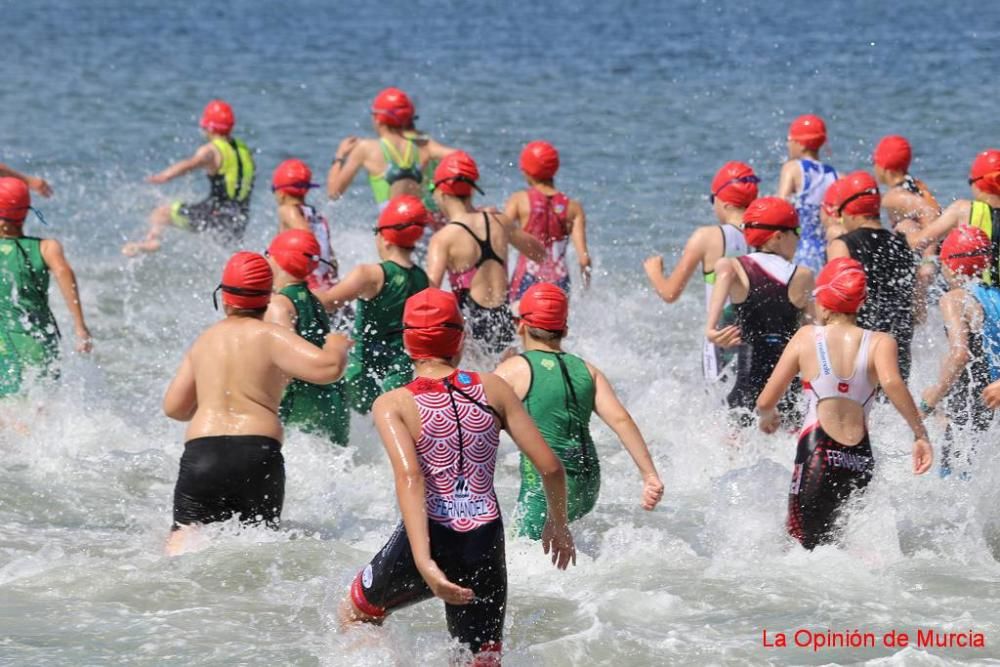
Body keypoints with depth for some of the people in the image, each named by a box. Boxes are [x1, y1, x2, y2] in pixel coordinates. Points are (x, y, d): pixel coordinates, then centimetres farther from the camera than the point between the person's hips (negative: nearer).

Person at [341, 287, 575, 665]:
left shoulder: (392, 405, -3)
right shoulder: (493, 389, 5)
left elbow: (410, 478, -19)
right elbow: (550, 467, 3)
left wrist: (424, 561, -27)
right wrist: (558, 524, 21)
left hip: (430, 541, -2)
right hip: (485, 542, 2)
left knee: (354, 616, 25)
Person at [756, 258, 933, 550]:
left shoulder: (807, 337, 5)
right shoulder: (880, 343, 4)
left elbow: (765, 402, 7)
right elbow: (891, 382, -18)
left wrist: (768, 416, 29)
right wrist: (920, 434, -13)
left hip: (817, 457, -2)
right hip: (860, 461, 3)